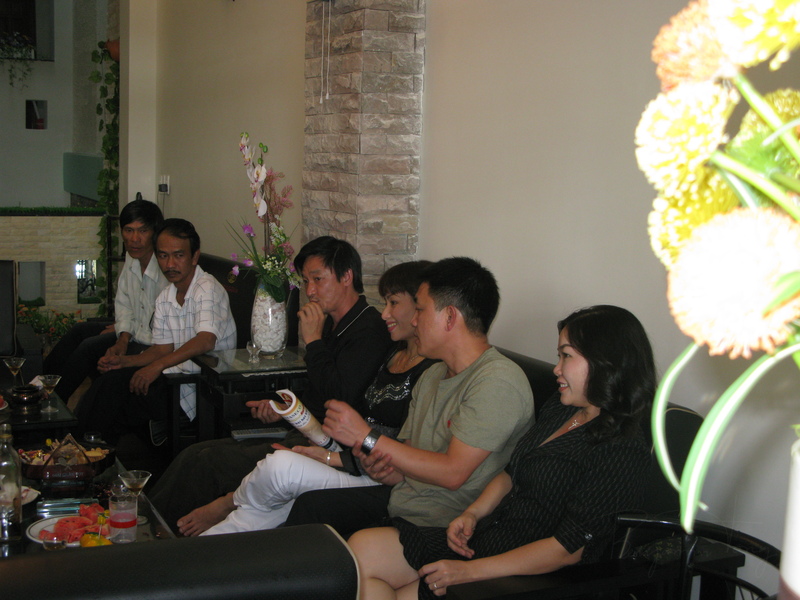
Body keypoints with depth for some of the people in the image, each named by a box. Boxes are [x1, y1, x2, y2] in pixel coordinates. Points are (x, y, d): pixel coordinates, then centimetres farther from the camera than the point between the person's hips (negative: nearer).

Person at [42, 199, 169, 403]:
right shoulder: (132, 257, -2)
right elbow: (123, 304, 7)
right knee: (80, 331, 9)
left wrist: (125, 331, -12)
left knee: (90, 347, -14)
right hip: (134, 331, 9)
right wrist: (122, 340, -11)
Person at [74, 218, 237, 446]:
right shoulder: (165, 298, 14)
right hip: (176, 376, 8)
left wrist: (158, 365, -30)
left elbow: (206, 341, -29)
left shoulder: (208, 289, -15)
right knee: (111, 379, -9)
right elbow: (163, 349, 16)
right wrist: (124, 361, 0)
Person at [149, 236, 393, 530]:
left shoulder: (370, 329, -14)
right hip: (300, 432, 10)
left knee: (211, 461, -17)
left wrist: (313, 341, -15)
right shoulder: (332, 325, 17)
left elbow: (341, 398, -23)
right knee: (196, 453, 0)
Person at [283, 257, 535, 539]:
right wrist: (386, 470, -11)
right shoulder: (431, 376, 11)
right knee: (310, 504, 3)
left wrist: (367, 438, -19)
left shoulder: (498, 381, -20)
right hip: (402, 497, 9)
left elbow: (453, 473, -24)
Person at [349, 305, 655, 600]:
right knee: (361, 547, -6)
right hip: (486, 534, 9)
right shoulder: (558, 409, 11)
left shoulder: (622, 451, -18)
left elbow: (568, 549, -22)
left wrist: (469, 571, -22)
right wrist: (472, 513, 0)